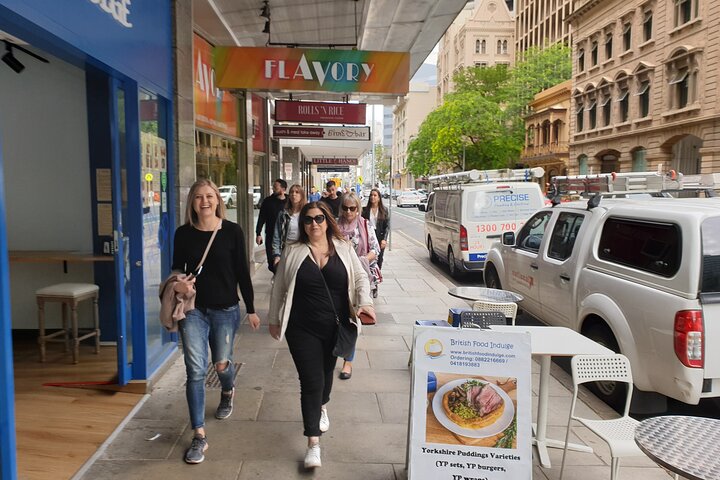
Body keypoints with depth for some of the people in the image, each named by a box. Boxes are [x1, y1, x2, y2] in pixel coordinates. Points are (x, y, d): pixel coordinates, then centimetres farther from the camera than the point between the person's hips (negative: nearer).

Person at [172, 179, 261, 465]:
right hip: (194, 310, 1)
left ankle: (227, 393, 51)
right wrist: (177, 285, -18)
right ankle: (199, 436, 8)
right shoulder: (183, 233, -3)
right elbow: (176, 270, 6)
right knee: (195, 371, -4)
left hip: (226, 310, 0)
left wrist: (251, 309, 1)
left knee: (222, 365, 12)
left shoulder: (232, 231, -6)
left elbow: (242, 272, -2)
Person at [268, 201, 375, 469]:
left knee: (326, 373, 21)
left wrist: (364, 302, -15)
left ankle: (322, 407, 53)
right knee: (311, 381, -4)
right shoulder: (292, 252, -2)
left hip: (336, 327, 3)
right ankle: (313, 443, 5)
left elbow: (360, 277, 3)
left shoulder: (343, 248, 1)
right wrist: (274, 319, 8)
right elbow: (279, 288, 4)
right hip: (303, 330, -2)